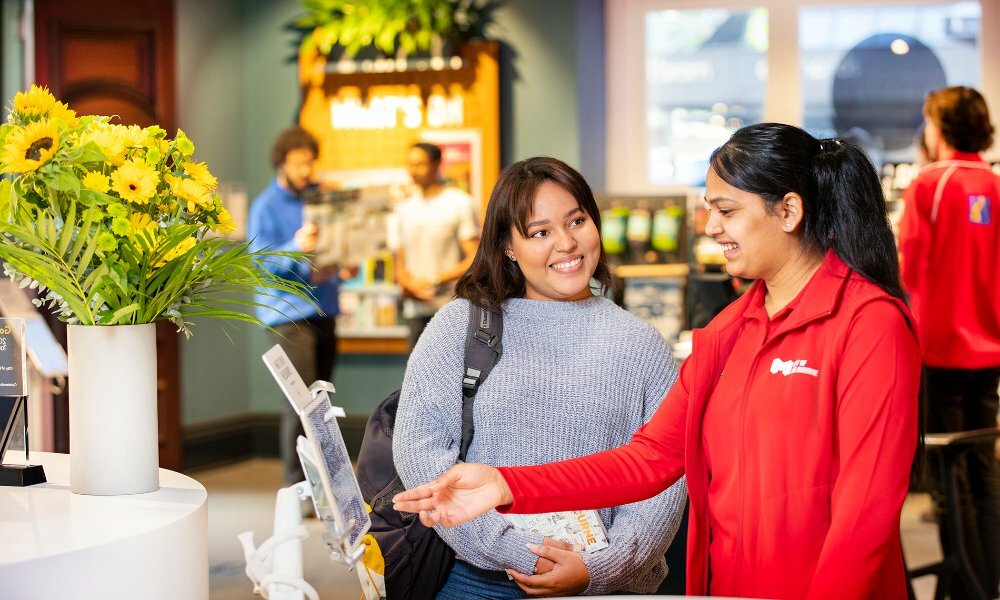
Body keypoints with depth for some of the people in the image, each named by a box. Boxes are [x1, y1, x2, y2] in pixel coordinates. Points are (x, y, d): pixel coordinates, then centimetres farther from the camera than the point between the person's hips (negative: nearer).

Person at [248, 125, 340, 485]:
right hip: (289, 311, -6)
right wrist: (295, 249, -28)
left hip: (323, 309, 6)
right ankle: (297, 486, -12)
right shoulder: (266, 207, -4)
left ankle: (313, 477, 18)